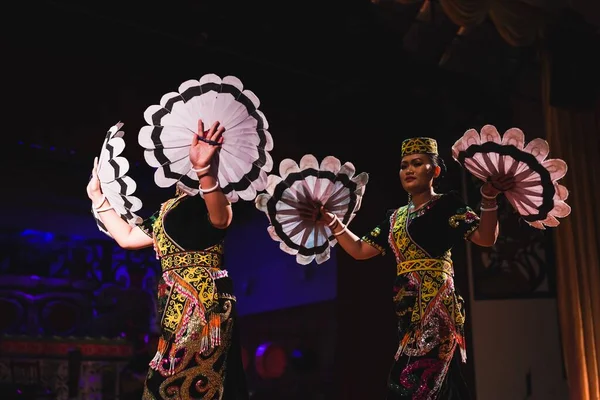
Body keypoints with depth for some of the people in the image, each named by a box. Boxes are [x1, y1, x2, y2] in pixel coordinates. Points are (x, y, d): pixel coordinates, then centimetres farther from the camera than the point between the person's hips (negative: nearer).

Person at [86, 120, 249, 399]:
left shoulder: (210, 194, -6)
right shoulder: (168, 209, 19)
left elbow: (219, 219, -31)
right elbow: (127, 237, 27)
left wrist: (202, 169, -48)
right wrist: (97, 197, 27)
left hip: (204, 300, -8)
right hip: (175, 305, 8)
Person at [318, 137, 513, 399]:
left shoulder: (447, 205, 1)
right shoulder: (395, 217, 19)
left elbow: (486, 237, -8)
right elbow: (360, 250, 21)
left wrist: (489, 199, -22)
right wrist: (333, 223, 17)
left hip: (436, 303, -6)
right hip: (407, 306, 6)